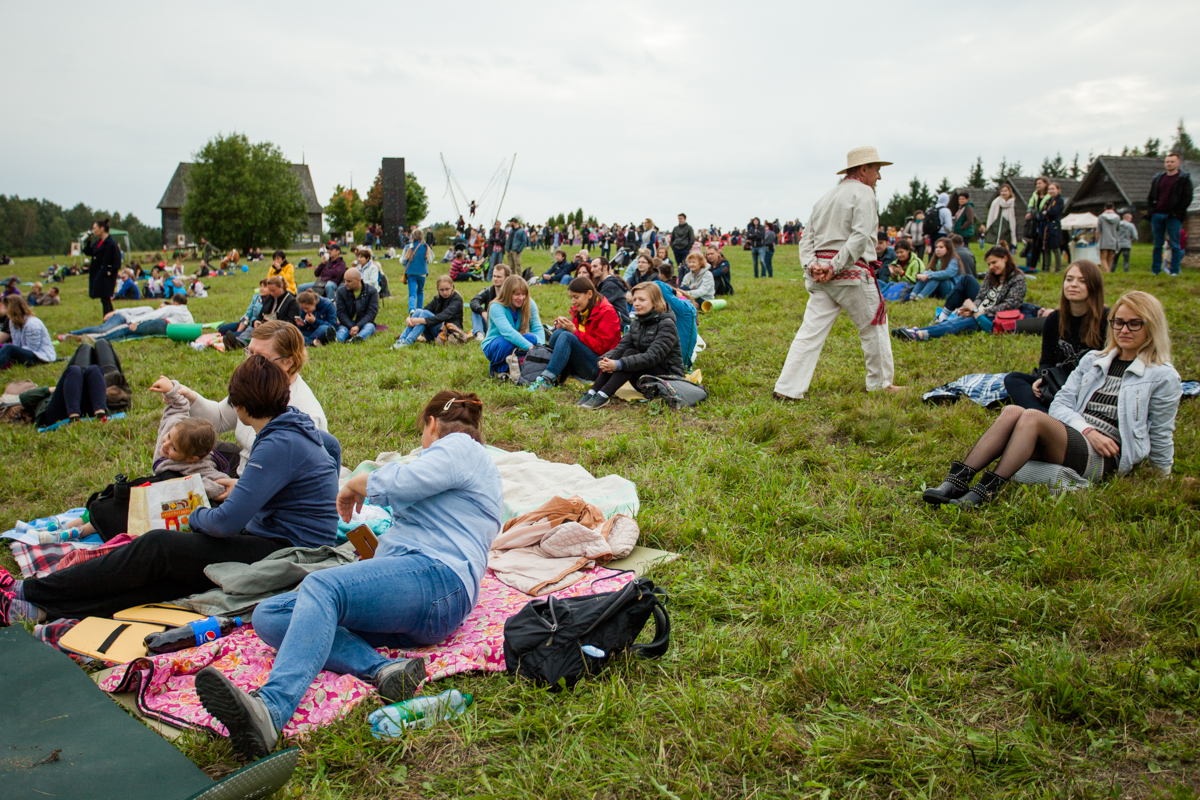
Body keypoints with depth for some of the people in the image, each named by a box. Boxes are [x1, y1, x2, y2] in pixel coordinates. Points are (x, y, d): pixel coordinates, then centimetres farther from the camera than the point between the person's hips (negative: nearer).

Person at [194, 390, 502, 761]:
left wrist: (354, 486, 7)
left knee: (320, 587, -33)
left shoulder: (459, 447, 7)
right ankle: (384, 669, -30)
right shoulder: (470, 460, 37)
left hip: (437, 579, -10)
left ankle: (270, 710, -53)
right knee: (269, 616, -7)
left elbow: (396, 484, -9)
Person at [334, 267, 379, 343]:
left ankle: (359, 338, -70)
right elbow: (341, 312, -2)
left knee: (370, 326, -34)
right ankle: (336, 339, -69)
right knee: (342, 329, -32)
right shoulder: (341, 291, 4)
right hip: (348, 324, 1)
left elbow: (371, 313, -8)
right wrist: (351, 327, -21)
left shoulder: (372, 291, -1)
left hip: (364, 323, -1)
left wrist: (358, 326, -24)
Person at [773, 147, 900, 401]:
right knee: (874, 325, 11)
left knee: (811, 330, 2)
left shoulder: (827, 196, 20)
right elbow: (860, 237, -17)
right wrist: (835, 268, -16)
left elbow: (807, 237, 14)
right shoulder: (863, 193, -4)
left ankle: (786, 389, -5)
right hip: (852, 273, -7)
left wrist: (812, 266, 1)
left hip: (821, 274, 7)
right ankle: (880, 383, 23)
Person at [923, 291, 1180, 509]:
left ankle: (984, 492, -40)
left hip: (1104, 458, -5)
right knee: (1012, 412, -27)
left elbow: (1161, 435, 10)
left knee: (1032, 417, -32)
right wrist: (1087, 430, -6)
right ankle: (955, 482, -37)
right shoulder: (1093, 360, 19)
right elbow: (1060, 404, 10)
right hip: (1071, 436, 5)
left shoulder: (1164, 377, 5)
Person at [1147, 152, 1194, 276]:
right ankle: (1155, 271, 11)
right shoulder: (1158, 178, 14)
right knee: (1157, 245, 7)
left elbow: (1188, 198, -5)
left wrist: (1178, 213, -11)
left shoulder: (1184, 178, 0)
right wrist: (1151, 210, 4)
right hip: (1158, 215, 4)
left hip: (1173, 216, -4)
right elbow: (1150, 196, 17)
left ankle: (1174, 271, -1)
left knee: (1175, 245, -2)